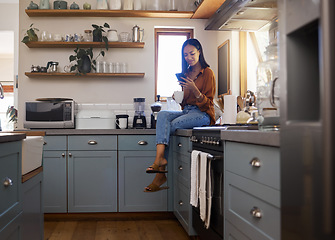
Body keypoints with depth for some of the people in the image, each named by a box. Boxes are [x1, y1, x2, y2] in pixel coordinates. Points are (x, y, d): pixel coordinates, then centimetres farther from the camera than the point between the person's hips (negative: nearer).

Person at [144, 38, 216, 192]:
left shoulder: (207, 73, -1)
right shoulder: (186, 74, 17)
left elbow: (207, 103, -7)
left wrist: (194, 89, -22)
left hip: (202, 114, -6)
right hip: (186, 111, 6)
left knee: (170, 126, -27)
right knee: (162, 115, -24)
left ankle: (160, 175, -21)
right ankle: (160, 158, -41)